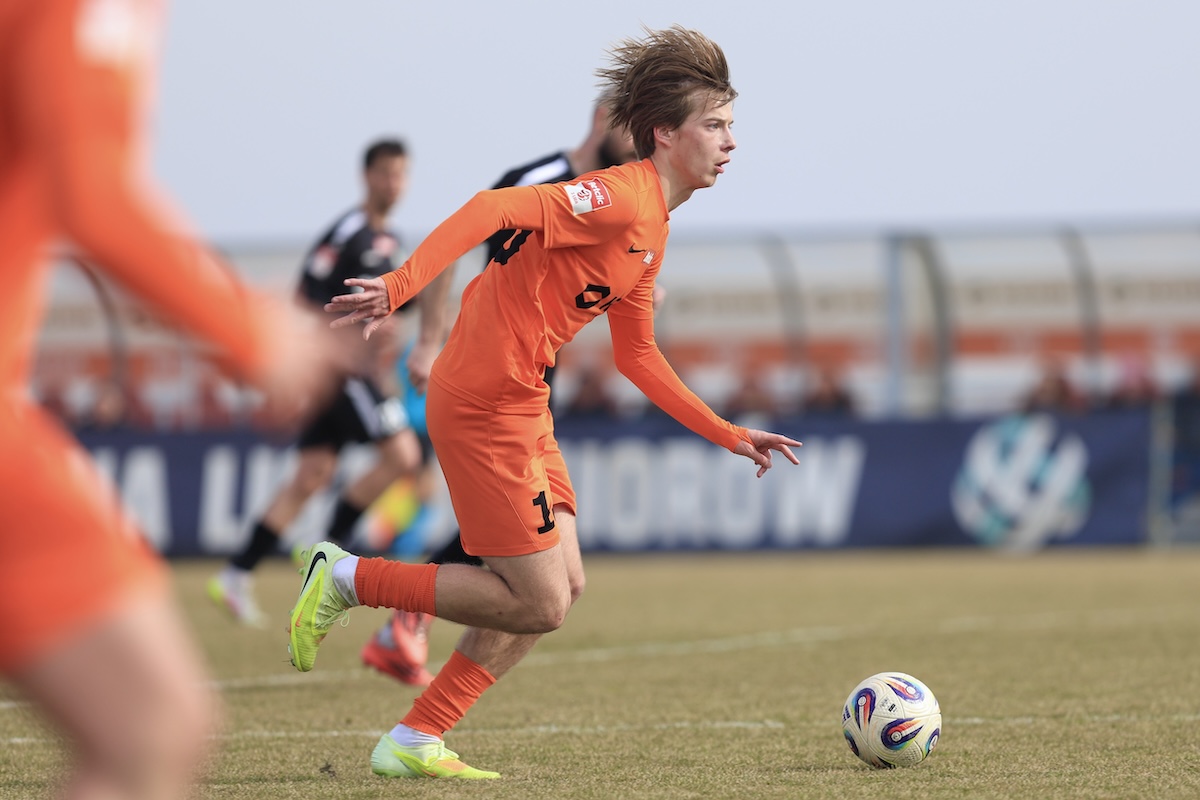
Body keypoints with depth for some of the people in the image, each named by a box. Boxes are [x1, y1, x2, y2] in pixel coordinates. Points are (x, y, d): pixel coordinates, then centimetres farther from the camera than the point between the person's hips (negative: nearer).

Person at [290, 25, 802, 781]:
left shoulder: (653, 231, 16)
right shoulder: (621, 197, -15)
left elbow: (638, 356, 25)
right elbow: (496, 208, -26)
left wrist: (731, 436, 25)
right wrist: (401, 286, -37)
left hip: (523, 405, 10)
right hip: (484, 402, -10)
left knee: (564, 585, 11)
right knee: (539, 604, -5)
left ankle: (414, 743, 15)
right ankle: (348, 577, 5)